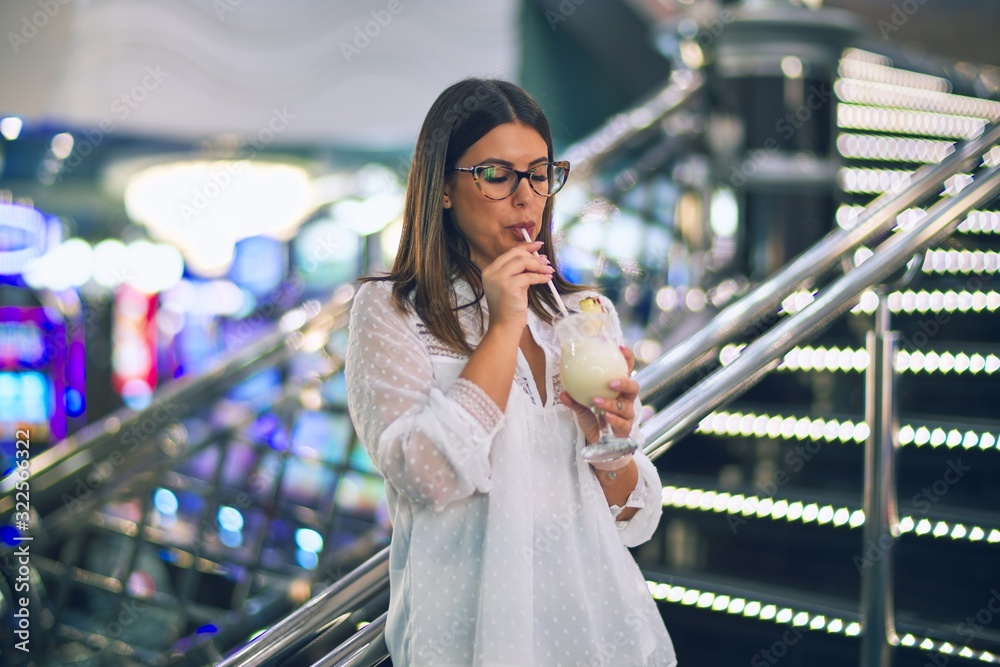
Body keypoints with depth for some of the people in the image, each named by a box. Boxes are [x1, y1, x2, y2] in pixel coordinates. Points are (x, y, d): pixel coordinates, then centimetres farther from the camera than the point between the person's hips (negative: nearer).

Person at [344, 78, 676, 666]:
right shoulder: (389, 312, -4)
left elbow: (634, 518, 6)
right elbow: (430, 478, -19)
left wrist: (607, 443, -14)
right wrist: (503, 330, -16)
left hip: (597, 617, 4)